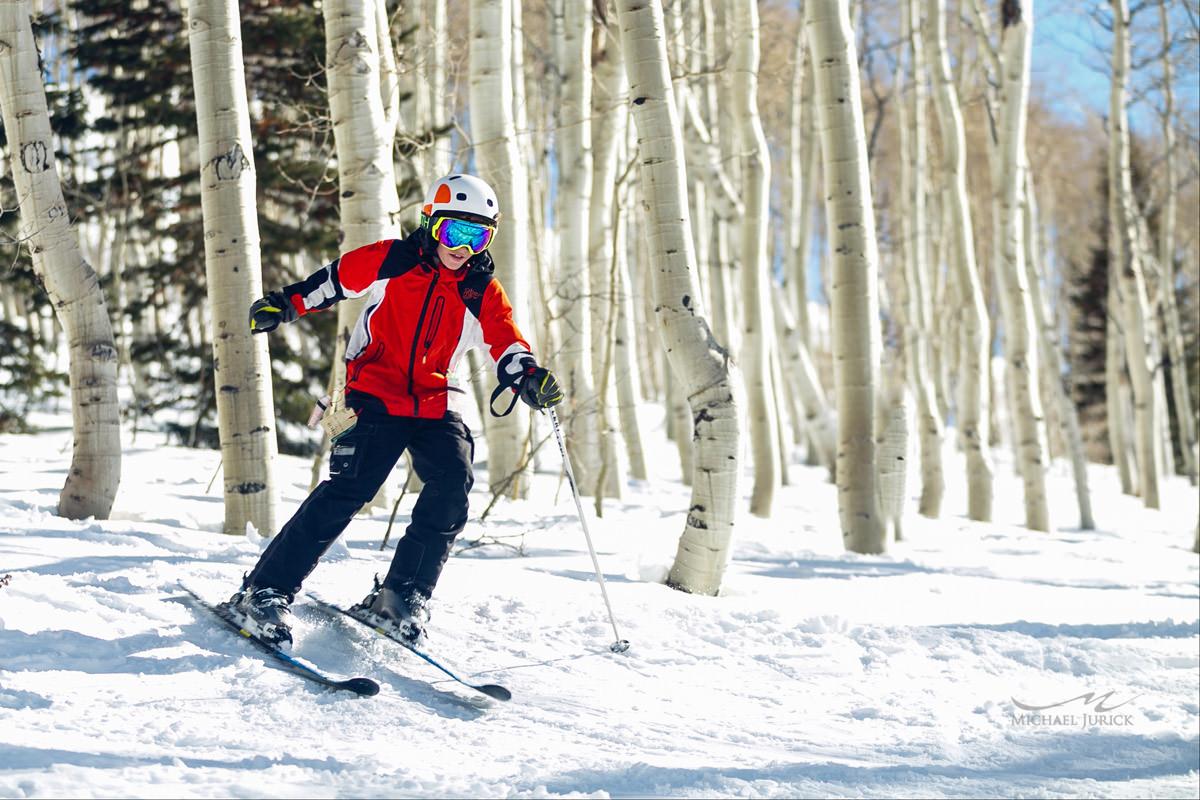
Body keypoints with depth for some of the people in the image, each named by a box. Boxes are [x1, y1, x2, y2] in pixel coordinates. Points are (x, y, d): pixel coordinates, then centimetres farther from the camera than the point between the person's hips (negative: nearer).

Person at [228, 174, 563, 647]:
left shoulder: (483, 293, 4)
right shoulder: (391, 261, -1)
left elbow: (506, 346, -3)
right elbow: (335, 280, 12)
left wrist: (528, 378, -24)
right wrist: (286, 304, 8)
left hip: (436, 406, 4)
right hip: (377, 396, -4)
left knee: (453, 484, -21)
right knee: (350, 489, -19)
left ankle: (401, 598, -11)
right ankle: (265, 593, -16)